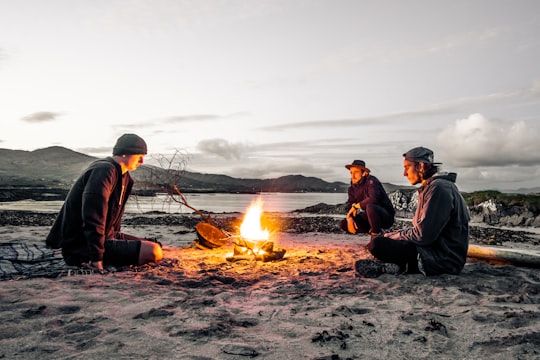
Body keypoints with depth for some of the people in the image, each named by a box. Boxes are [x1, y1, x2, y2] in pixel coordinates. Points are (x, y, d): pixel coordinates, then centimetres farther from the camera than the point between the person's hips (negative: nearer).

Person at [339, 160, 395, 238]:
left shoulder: (371, 181, -17)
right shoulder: (352, 188, 5)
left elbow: (373, 199, -33)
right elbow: (349, 205, 4)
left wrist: (356, 206, -18)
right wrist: (349, 218, -18)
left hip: (386, 217, -7)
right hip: (369, 218, 7)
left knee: (370, 207, -39)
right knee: (343, 224, -3)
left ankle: (375, 235, -17)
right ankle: (372, 231, 3)